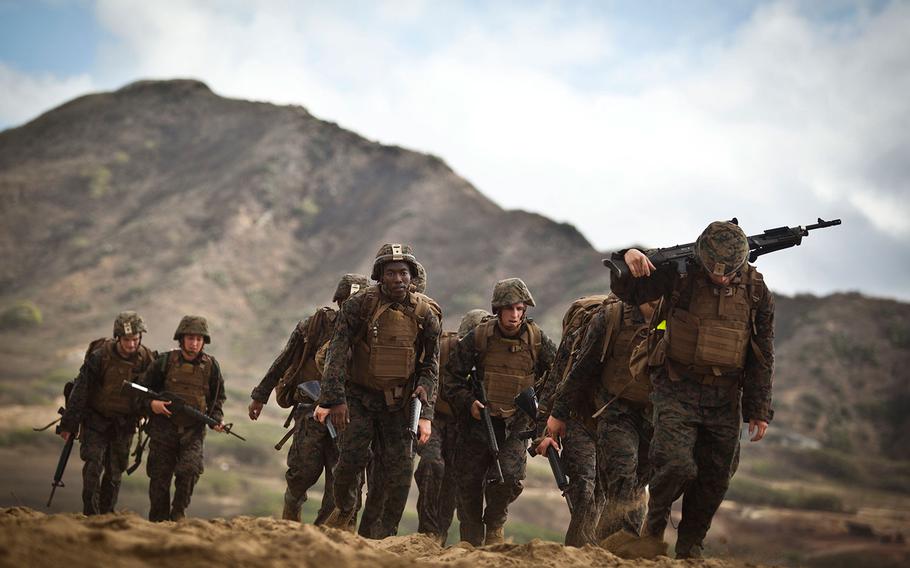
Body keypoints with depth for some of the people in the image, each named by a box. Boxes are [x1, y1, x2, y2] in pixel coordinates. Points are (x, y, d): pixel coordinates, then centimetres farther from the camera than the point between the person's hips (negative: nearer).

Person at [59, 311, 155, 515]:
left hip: (124, 424, 3)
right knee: (93, 465, -14)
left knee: (115, 471, 7)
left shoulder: (146, 359, -9)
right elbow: (80, 390, -14)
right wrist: (68, 424, -12)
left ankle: (106, 514, 18)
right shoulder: (100, 357, -19)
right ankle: (90, 515, -10)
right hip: (96, 419, -3)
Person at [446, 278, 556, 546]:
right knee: (470, 483, 4)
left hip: (516, 423, 0)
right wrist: (468, 403, -11)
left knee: (510, 478, -18)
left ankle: (494, 525, 11)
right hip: (479, 419, 0)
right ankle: (471, 542, 22)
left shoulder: (537, 340, -5)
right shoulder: (478, 337, -8)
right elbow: (454, 376, 1)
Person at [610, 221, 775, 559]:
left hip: (724, 399, 3)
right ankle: (654, 525, 7)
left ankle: (689, 552, 22)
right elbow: (627, 292, -2)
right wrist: (630, 259, -24)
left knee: (713, 482, 6)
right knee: (676, 465, -20)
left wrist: (759, 411, 5)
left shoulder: (755, 290, 1)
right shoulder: (679, 273, -5)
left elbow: (762, 356, 7)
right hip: (678, 390, -3)